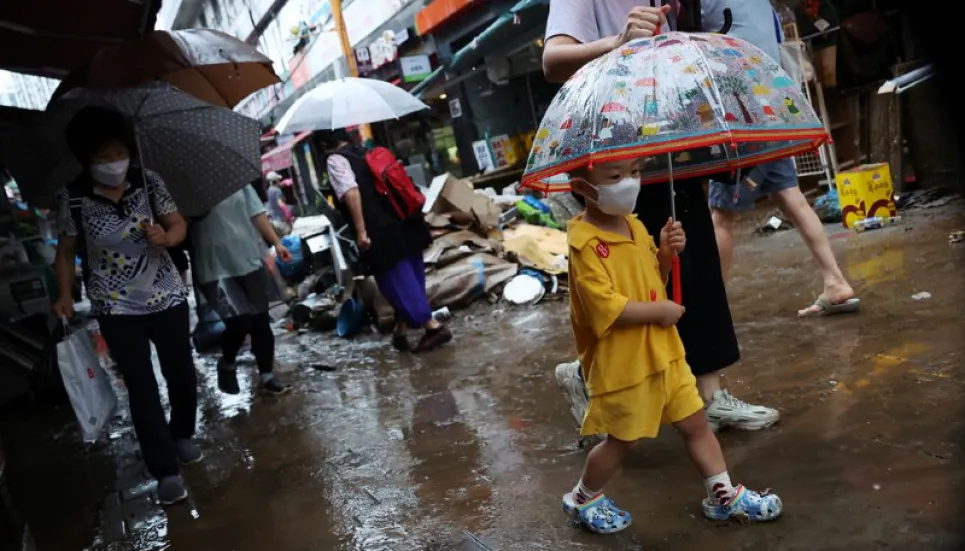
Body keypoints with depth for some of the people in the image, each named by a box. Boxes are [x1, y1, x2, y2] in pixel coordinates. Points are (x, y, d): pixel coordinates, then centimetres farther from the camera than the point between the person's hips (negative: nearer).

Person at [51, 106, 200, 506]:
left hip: (167, 297, 2)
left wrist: (164, 237, -22)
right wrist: (65, 295, -11)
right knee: (141, 387, -1)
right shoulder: (73, 199, -11)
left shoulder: (149, 181, -8)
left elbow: (179, 225, 0)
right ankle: (165, 471, 9)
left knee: (182, 374, 13)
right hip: (116, 308, -2)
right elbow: (66, 252, -1)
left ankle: (182, 436, 40)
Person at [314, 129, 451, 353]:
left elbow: (351, 193, -18)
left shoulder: (335, 160, -3)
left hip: (382, 231, -8)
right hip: (403, 222, 8)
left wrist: (361, 231, -20)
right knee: (407, 276, 14)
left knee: (396, 281, -1)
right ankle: (401, 329, 25)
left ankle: (433, 326, -2)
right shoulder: (365, 152, 19)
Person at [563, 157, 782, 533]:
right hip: (622, 365, -7)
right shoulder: (585, 243, -22)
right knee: (621, 440, 10)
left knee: (696, 422, 15)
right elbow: (605, 307, -29)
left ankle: (724, 496, 31)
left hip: (662, 353, 8)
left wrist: (666, 253, -3)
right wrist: (660, 311, -18)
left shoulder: (635, 226, 5)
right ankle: (582, 500, 32)